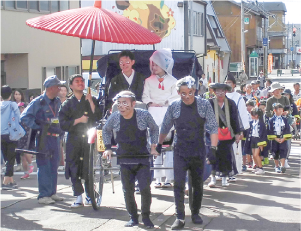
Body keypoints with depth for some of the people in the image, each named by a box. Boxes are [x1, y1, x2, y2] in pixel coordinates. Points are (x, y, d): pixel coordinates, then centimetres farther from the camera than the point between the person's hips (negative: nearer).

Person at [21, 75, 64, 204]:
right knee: (44, 167, -7)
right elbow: (25, 117, -13)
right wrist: (38, 126, -16)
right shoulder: (38, 102, -10)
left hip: (55, 138, 7)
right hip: (43, 139, -7)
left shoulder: (58, 102, 12)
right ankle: (43, 195, -3)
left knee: (54, 166, 11)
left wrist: (61, 130, 13)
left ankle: (52, 193, 20)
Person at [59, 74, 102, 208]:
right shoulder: (67, 104, 9)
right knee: (74, 168, -4)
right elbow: (63, 124, 0)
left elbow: (98, 117, -3)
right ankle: (78, 198, 3)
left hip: (89, 138, 0)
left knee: (89, 168, -3)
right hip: (74, 139, 0)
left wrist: (91, 102, -8)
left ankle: (89, 196, 12)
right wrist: (79, 120, -9)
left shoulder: (91, 100, 11)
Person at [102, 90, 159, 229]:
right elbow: (106, 131, 15)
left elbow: (154, 129, 8)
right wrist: (108, 148, 8)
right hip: (125, 160, 2)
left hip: (142, 159, -2)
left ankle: (146, 217, 10)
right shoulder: (114, 117, -6)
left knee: (145, 189, -8)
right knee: (128, 191, 4)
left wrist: (153, 146, 4)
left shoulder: (144, 115, -12)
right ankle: (133, 218, 20)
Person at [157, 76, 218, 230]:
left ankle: (195, 213, 27)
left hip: (198, 152, 0)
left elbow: (213, 128, -7)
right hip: (180, 152, 0)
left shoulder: (204, 105, -7)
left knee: (198, 184, 11)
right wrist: (159, 145, 18)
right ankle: (180, 218, -4)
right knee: (179, 184, -8)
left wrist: (213, 149, -15)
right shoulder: (173, 107, -4)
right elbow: (165, 128, 10)